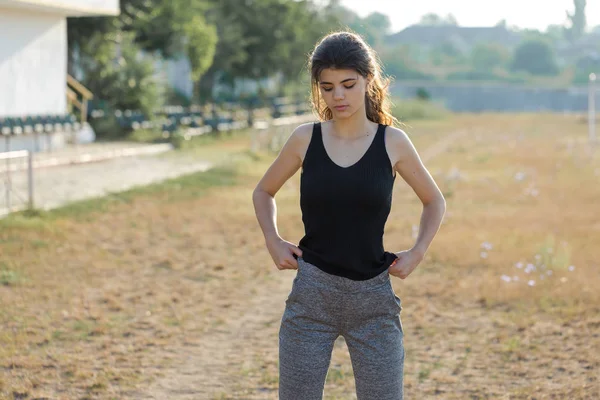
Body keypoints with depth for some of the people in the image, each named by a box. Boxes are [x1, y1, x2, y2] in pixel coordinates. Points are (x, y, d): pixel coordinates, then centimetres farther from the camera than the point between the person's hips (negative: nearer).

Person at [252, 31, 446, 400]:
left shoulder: (393, 142, -1)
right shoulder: (305, 139, 1)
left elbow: (435, 202, 14)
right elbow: (264, 192, 18)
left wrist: (417, 253, 1)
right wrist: (273, 241, 3)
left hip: (374, 298, -1)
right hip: (312, 293, 1)